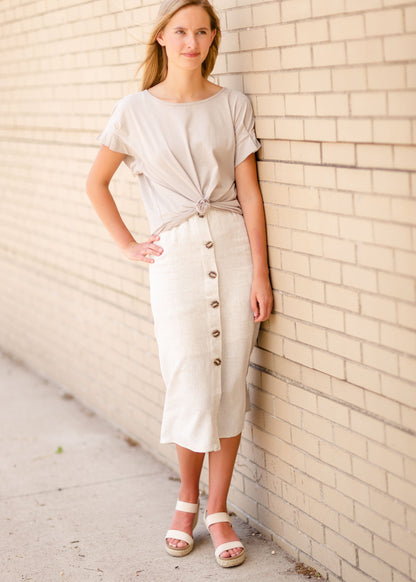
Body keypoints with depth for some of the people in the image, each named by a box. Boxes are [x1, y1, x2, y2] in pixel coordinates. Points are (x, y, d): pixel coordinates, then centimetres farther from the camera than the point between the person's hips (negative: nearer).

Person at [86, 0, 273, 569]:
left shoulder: (233, 105, 5)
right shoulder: (136, 110, 2)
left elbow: (249, 191, 2)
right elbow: (96, 184, 11)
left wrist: (260, 272, -2)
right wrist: (128, 244, 5)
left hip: (235, 249, 2)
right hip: (175, 257, -1)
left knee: (230, 385, 3)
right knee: (192, 388, -3)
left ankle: (218, 510, 17)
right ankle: (187, 497, 23)